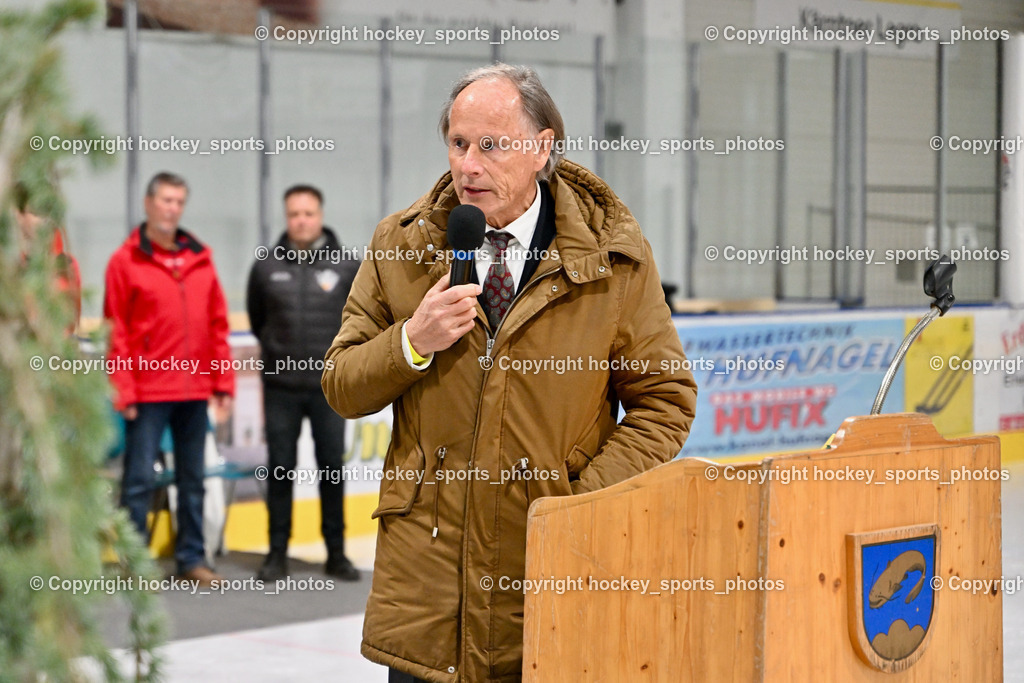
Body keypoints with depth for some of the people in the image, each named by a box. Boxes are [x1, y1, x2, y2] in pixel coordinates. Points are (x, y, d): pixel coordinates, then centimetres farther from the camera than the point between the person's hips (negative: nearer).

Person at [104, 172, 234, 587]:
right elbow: (116, 332, -4)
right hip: (148, 391, -4)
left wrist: (224, 381, 6)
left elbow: (218, 324, 11)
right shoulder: (125, 261, -2)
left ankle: (191, 558, 18)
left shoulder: (200, 259, 10)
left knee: (192, 479, 10)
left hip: (194, 390, 4)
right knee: (139, 479, -3)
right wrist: (124, 391, -9)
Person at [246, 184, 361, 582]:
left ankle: (336, 553, 12)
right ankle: (277, 553, 11)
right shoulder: (266, 269, 1)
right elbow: (257, 320, 16)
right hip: (281, 387, 1)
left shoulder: (347, 266, -1)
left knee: (332, 470, 4)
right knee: (280, 470, 4)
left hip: (329, 386, 0)